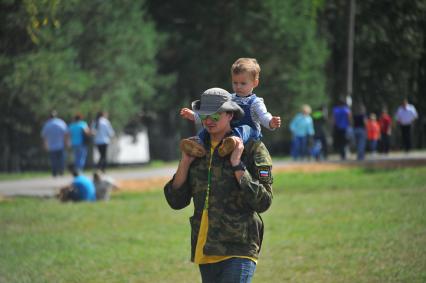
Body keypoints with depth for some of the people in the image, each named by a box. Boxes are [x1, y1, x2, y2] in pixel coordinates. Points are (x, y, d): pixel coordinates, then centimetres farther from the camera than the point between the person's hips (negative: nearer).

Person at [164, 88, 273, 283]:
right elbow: (176, 201, 9)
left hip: (239, 250, -6)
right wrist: (185, 162, 0)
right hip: (205, 250, 6)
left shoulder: (252, 149, -4)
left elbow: (263, 202, -11)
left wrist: (237, 165, -14)